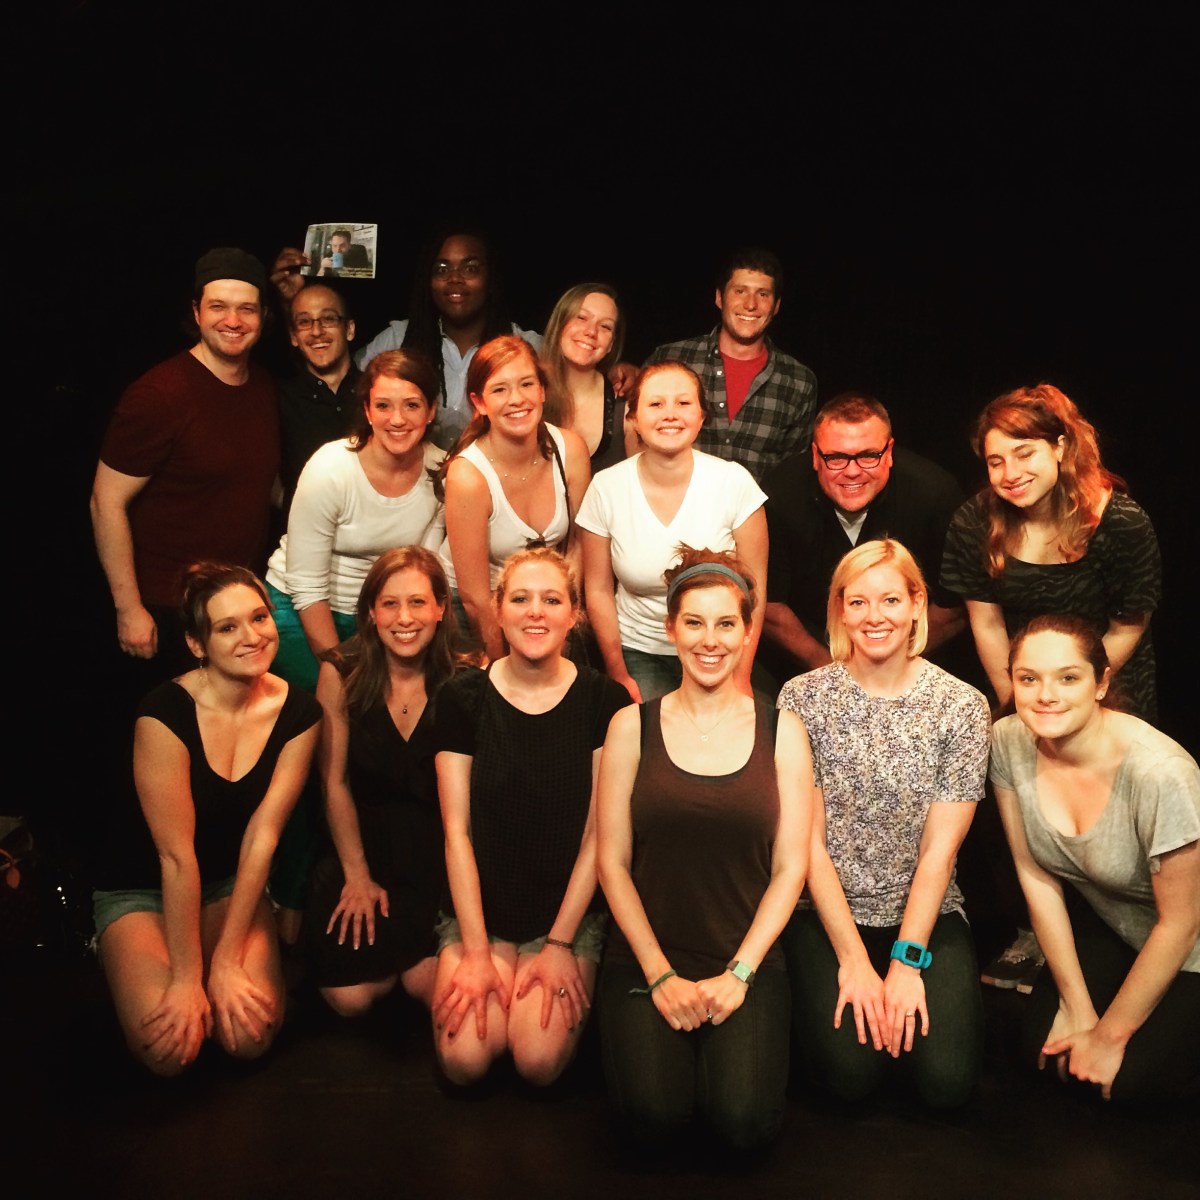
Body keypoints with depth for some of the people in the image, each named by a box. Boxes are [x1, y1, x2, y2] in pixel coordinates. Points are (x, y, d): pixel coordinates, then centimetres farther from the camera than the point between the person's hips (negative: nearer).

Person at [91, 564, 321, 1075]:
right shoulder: (165, 714, -26)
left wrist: (226, 960, -14)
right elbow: (176, 855, -24)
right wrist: (188, 977, -19)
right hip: (142, 888, -3)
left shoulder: (298, 712, -13)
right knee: (169, 1049, -20)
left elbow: (262, 836, -13)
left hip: (232, 883, 3)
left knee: (251, 1036, -17)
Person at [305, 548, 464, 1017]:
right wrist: (357, 876, -5)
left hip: (437, 854, -1)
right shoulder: (341, 674, -5)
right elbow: (334, 782, -2)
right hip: (363, 843, 1)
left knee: (427, 985, -18)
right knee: (350, 995, -12)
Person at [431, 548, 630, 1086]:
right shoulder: (463, 698, -4)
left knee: (539, 1060, -17)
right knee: (464, 1058, -15)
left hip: (569, 913, -1)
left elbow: (598, 832, -5)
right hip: (480, 910, 1)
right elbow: (457, 831, -5)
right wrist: (475, 950, -9)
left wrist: (560, 943, -7)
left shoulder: (603, 700, -6)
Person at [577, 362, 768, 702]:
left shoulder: (734, 482, -9)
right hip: (639, 653, 0)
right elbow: (598, 590, 3)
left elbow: (754, 588, -3)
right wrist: (618, 674, 3)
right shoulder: (606, 488, -7)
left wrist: (741, 677, -6)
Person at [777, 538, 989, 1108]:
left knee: (947, 1081, -16)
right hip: (827, 912, 0)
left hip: (927, 914, 1)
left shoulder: (962, 707, -5)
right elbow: (810, 841, -7)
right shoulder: (803, 698, -6)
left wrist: (906, 961, -13)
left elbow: (939, 848, -6)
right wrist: (854, 961, -12)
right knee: (850, 1072, -18)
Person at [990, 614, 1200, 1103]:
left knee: (1124, 1077, -12)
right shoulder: (1008, 742, -20)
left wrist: (1111, 1034, -12)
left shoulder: (1161, 774, -34)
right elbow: (1036, 877, -9)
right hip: (1104, 922, 5)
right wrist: (1077, 1005, -6)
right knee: (1044, 1045, -5)